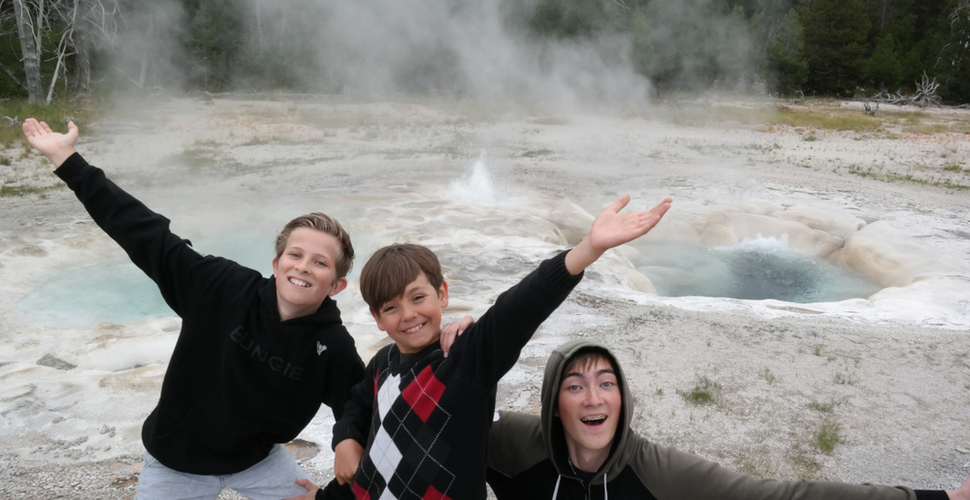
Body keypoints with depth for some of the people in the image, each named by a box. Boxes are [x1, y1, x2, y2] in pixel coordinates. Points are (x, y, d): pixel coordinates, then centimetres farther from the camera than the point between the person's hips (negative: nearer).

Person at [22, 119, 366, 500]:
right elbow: (146, 234, -20)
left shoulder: (333, 348, -25)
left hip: (259, 461, 0)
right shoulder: (222, 288, -25)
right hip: (176, 461, 0)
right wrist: (67, 161, -17)